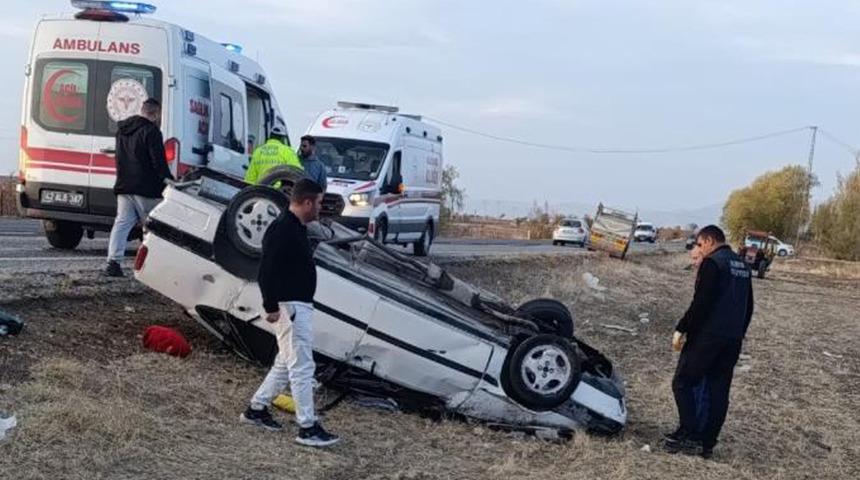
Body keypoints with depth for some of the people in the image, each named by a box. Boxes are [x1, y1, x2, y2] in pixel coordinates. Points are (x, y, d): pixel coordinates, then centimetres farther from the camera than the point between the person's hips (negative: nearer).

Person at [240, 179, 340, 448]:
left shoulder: (296, 229, 14)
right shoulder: (283, 230, -18)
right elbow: (266, 271, -23)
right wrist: (271, 307, -23)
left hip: (300, 306, 11)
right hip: (290, 307, -11)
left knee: (287, 363, 19)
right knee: (302, 366, -7)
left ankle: (256, 409, 29)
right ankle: (307, 428, -4)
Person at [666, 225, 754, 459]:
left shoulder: (712, 263, -11)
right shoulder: (743, 266, 15)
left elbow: (700, 303, -18)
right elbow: (748, 307, 21)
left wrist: (681, 330, -12)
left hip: (707, 336, -8)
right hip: (733, 340, 8)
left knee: (683, 382, 0)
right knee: (718, 390, 8)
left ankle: (689, 435, -6)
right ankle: (707, 443, 11)